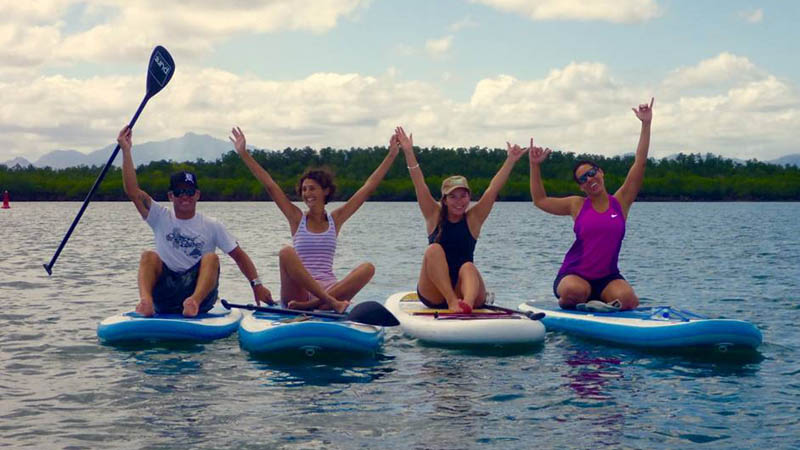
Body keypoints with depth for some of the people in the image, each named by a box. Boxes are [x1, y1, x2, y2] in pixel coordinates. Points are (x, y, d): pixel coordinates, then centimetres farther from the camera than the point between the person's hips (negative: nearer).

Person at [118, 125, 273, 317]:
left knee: (211, 258, -24)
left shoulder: (211, 226, 9)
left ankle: (194, 301, -51)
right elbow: (133, 192, -1)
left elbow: (239, 255, 8)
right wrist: (126, 151, -7)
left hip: (201, 292, 0)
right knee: (149, 256, -21)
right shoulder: (161, 218, 10)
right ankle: (145, 300, -50)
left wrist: (256, 284, -4)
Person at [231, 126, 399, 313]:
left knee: (367, 268, -24)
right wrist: (244, 154, 0)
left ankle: (313, 304, -38)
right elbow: (269, 185, 5)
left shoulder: (335, 219, 14)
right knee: (286, 253, -29)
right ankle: (329, 301, -40)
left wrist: (391, 156, 14)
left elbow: (368, 187, 15)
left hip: (329, 288, 2)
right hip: (298, 291, -2)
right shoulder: (297, 219, 11)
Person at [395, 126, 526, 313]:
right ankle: (452, 301, -40)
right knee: (434, 249, -23)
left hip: (462, 290, 0)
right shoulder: (435, 216, 8)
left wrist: (511, 160, -5)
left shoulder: (473, 218, 9)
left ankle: (467, 303, -62)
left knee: (468, 268, -30)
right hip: (433, 295, 0)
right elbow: (420, 185, -1)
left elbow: (493, 189, 1)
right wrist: (409, 152, -10)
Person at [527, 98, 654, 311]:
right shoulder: (577, 205, 5)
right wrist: (535, 165, 3)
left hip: (608, 277, 1)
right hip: (574, 275, -1)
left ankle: (597, 300, 4)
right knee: (576, 291, -35)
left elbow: (639, 164, -1)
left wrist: (646, 125, -6)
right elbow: (540, 200, 9)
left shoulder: (620, 202, 4)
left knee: (628, 300, -27)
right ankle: (565, 302, 0)